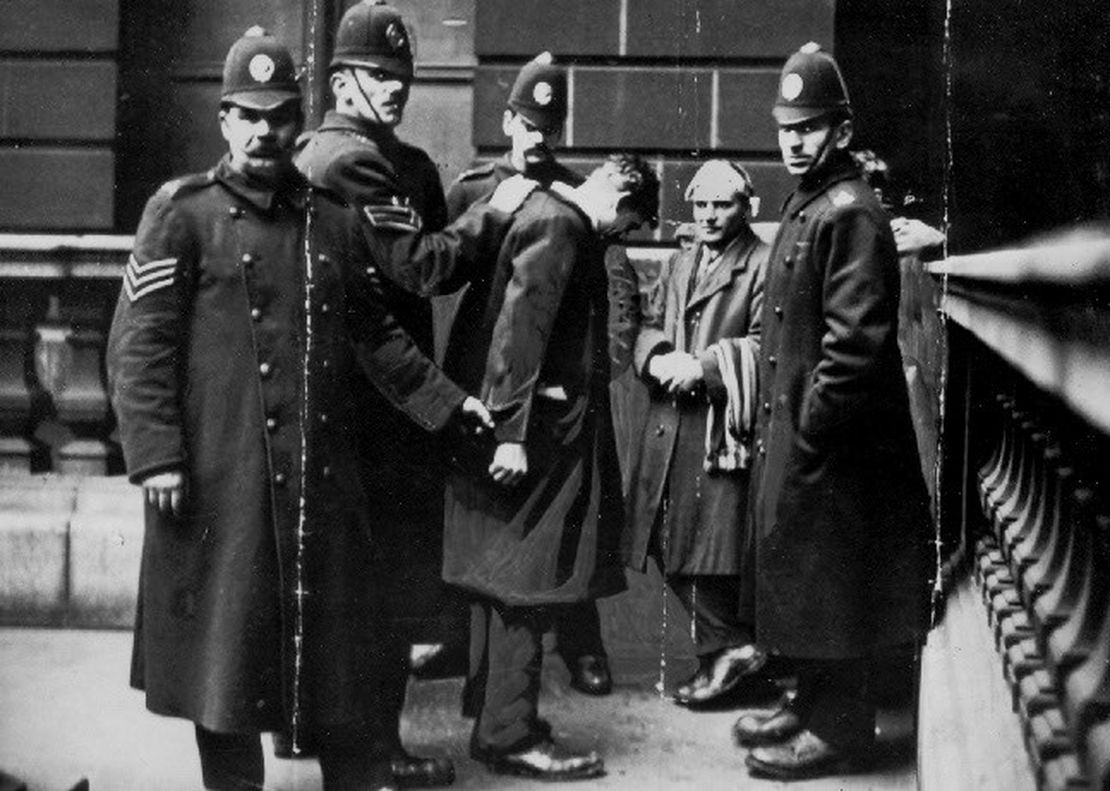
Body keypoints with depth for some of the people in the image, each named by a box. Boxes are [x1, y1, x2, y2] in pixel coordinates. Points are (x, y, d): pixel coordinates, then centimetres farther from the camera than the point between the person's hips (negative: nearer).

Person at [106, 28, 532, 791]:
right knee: (228, 640, 5)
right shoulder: (183, 212, -2)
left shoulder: (336, 219, 11)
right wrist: (156, 455, -14)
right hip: (221, 477, -4)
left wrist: (445, 401, 14)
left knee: (342, 642, 10)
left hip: (323, 474, 4)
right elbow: (139, 343, -6)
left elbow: (375, 333, 19)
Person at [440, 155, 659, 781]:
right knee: (525, 583, -5)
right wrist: (511, 433, -26)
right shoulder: (558, 226, -14)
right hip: (535, 433, -11)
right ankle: (511, 735, 2)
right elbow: (520, 327, -23)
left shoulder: (543, 214, 17)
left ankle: (495, 712, 27)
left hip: (526, 426, 11)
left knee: (507, 583, 16)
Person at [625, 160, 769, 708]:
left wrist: (704, 366, -18)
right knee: (673, 551, 6)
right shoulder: (679, 266, 21)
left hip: (721, 427, -7)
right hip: (669, 425, 7)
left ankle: (723, 651, 3)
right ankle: (730, 644, 15)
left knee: (710, 551, -10)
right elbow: (650, 329, 19)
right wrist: (658, 359, -3)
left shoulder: (762, 266, -3)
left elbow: (765, 345, -10)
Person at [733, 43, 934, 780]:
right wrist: (779, 426, 15)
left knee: (827, 577, -1)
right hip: (795, 433, 10)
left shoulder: (851, 214, -17)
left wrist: (809, 431, -19)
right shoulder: (806, 206, 14)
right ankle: (816, 702, 30)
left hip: (831, 441, -10)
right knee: (799, 573, 17)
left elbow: (855, 341, -23)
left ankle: (841, 725, 11)